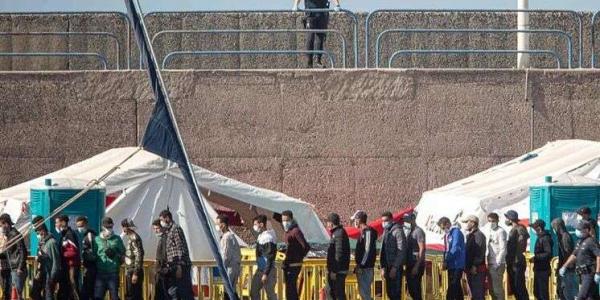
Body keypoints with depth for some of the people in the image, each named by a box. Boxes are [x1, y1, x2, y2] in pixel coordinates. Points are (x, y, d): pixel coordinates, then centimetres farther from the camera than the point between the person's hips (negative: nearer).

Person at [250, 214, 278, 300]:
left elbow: (269, 258, -21)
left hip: (268, 270, -10)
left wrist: (266, 274, -23)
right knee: (254, 291, 8)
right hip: (260, 270, 10)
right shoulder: (260, 236, 11)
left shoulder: (268, 237, -18)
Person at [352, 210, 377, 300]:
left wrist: (361, 265, -21)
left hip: (365, 268, -10)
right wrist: (358, 266, 19)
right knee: (363, 292, 13)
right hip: (362, 268, 10)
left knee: (365, 292, -10)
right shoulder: (363, 231, 16)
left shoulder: (368, 231, -14)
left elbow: (368, 250, -20)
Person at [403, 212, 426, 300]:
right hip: (410, 265, 9)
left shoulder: (418, 231, -11)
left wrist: (417, 266, -22)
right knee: (411, 289, 11)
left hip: (417, 265, -9)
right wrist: (407, 266, 17)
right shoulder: (409, 232, 17)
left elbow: (422, 249, -17)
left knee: (415, 289, -9)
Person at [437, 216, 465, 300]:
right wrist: (445, 262, 5)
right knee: (456, 287, 11)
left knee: (452, 288, -13)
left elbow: (455, 248, -19)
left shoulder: (456, 232, -10)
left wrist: (446, 261, -18)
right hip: (451, 265, 9)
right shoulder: (447, 235, 17)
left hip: (457, 264, -9)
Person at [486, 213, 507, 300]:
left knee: (497, 288, -9)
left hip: (498, 264, -8)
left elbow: (503, 249, -13)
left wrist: (498, 263, -17)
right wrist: (487, 263, 10)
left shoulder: (500, 231, -8)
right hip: (490, 264, 8)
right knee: (492, 290, 10)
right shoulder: (490, 232, 16)